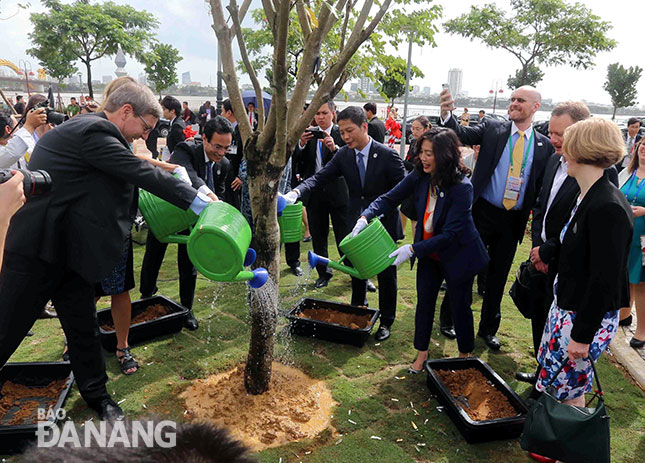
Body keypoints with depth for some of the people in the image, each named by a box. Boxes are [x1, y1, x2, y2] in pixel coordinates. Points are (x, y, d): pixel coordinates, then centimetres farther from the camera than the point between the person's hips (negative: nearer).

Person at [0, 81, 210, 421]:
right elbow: (144, 174, -23)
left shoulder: (89, 128, 10)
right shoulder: (94, 132, -20)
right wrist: (200, 202, -19)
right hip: (37, 249, -9)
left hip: (66, 248, 9)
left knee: (83, 325, 15)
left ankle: (96, 394, 30)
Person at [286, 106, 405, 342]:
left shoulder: (388, 155, -16)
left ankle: (386, 321, 27)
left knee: (386, 274, 9)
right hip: (356, 223, 4)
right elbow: (320, 177, -10)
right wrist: (296, 192, -28)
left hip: (383, 223, -4)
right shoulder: (343, 155, -4)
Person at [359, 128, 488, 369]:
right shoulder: (420, 176, -13)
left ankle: (465, 355, 37)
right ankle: (421, 353, 32)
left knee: (460, 306, 12)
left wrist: (413, 249, -32)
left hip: (457, 256, -4)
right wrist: (365, 217, -24)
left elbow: (450, 234, -28)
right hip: (428, 253, 5)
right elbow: (390, 198, -7)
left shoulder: (462, 187, -28)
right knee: (424, 302, 12)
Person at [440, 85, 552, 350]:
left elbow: (542, 187, 4)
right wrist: (447, 115, -35)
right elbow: (463, 135, -15)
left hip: (513, 221, 3)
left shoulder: (544, 145, 3)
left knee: (498, 276, 14)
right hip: (482, 213, -2)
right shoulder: (492, 128, -1)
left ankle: (488, 329, 32)